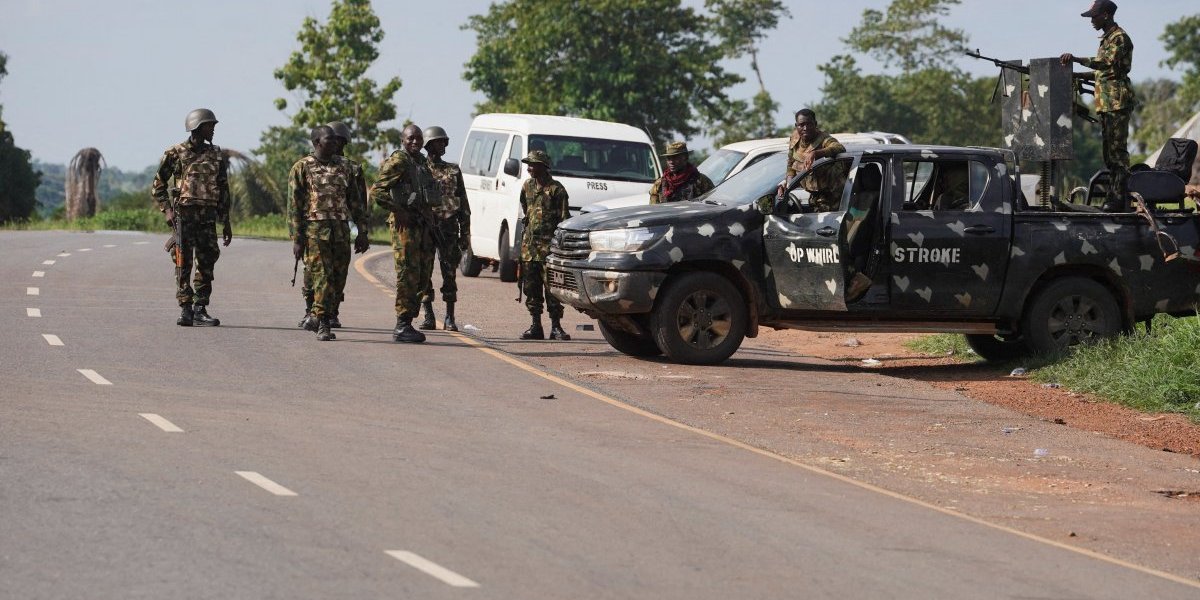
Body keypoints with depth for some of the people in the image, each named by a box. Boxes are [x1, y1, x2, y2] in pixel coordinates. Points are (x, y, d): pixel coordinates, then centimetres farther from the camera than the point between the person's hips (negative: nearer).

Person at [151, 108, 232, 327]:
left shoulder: (216, 155, 13)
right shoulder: (176, 153, 1)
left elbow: (223, 191, 17)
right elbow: (158, 186, 5)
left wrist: (226, 223, 14)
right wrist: (167, 210, -9)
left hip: (208, 217, 4)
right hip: (184, 215, -4)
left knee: (206, 265, 2)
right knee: (183, 265, -5)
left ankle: (200, 309, 8)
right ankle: (185, 310, -3)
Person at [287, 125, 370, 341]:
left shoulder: (345, 166, 14)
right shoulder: (302, 168, 0)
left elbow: (356, 202, 17)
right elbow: (294, 206, -2)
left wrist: (362, 232, 10)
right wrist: (296, 239, -8)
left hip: (341, 231, 5)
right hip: (315, 231, -5)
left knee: (338, 279, 4)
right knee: (322, 277, -8)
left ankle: (318, 315, 21)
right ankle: (322, 325, -3)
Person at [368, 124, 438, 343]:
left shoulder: (422, 162, 17)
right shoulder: (398, 162, -10)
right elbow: (376, 191, -16)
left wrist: (427, 213, 16)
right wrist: (398, 211, -18)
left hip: (421, 224, 9)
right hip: (404, 225, -9)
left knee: (420, 277, 10)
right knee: (408, 276, -10)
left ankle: (407, 323, 16)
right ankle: (402, 327, -8)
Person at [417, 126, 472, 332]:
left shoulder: (453, 171, 13)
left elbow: (463, 204, 13)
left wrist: (465, 233, 7)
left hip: (448, 228, 1)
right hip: (424, 227, -1)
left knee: (449, 274, 0)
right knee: (424, 274, -1)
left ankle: (449, 318, 4)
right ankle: (428, 317, 5)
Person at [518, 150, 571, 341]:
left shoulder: (556, 189, -7)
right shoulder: (527, 186, 12)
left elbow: (564, 219, -8)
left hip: (549, 245, -6)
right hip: (529, 244, 6)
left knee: (552, 288, -5)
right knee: (531, 287, 6)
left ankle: (556, 327, -2)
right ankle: (535, 326, 11)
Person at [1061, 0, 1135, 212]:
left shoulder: (1119, 38, -10)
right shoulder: (1106, 39, 21)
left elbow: (1107, 63, -26)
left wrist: (1076, 59, -33)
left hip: (1118, 101, -10)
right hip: (1105, 103, 10)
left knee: (1117, 149, -12)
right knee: (1109, 150, 10)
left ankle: (1119, 198, -14)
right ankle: (1113, 195, 13)